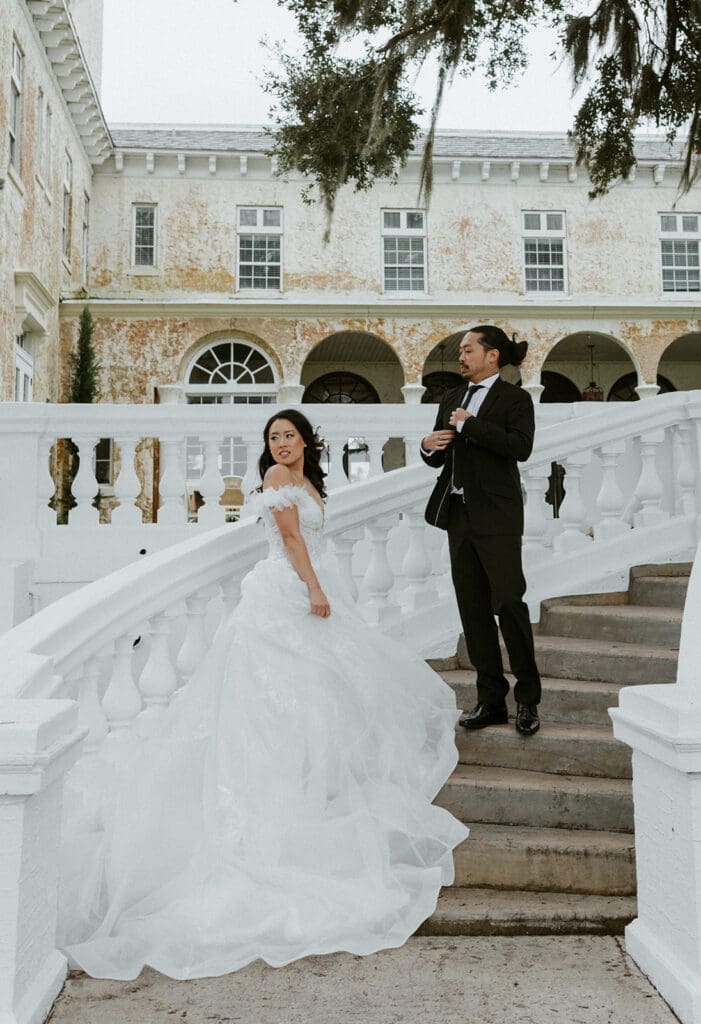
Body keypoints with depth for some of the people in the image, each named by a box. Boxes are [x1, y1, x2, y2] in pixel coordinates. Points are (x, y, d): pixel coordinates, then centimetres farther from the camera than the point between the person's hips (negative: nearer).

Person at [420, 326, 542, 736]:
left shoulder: (514, 398, -2)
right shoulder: (452, 399, 16)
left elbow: (521, 446, -20)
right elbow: (440, 459, 19)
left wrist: (470, 424, -17)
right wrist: (429, 446, -3)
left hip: (496, 517, -6)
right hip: (459, 513, 7)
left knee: (509, 602, -7)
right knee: (473, 608, 7)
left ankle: (528, 699, 7)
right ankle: (491, 699, 16)